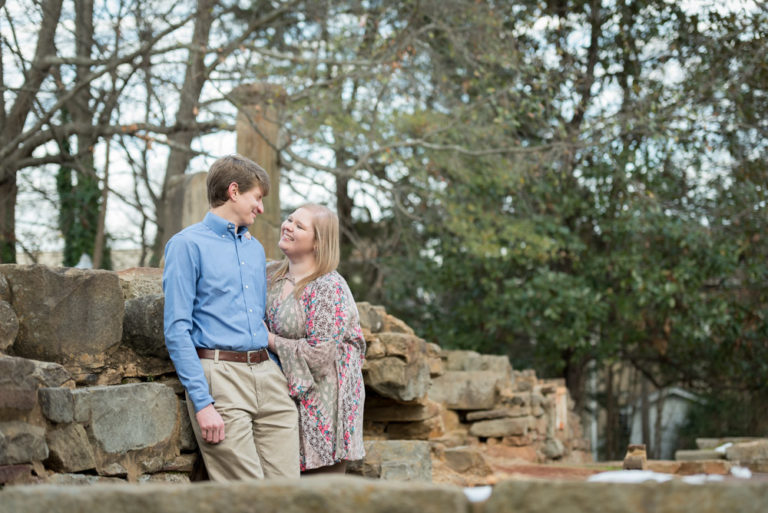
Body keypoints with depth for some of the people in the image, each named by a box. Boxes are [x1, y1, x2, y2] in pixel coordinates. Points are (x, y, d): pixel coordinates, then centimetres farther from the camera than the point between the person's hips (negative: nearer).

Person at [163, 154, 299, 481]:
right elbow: (177, 330, -9)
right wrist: (202, 402, -17)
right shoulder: (187, 245, -2)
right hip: (220, 376, -7)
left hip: (267, 375, 7)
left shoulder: (255, 249, 21)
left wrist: (283, 376, 12)